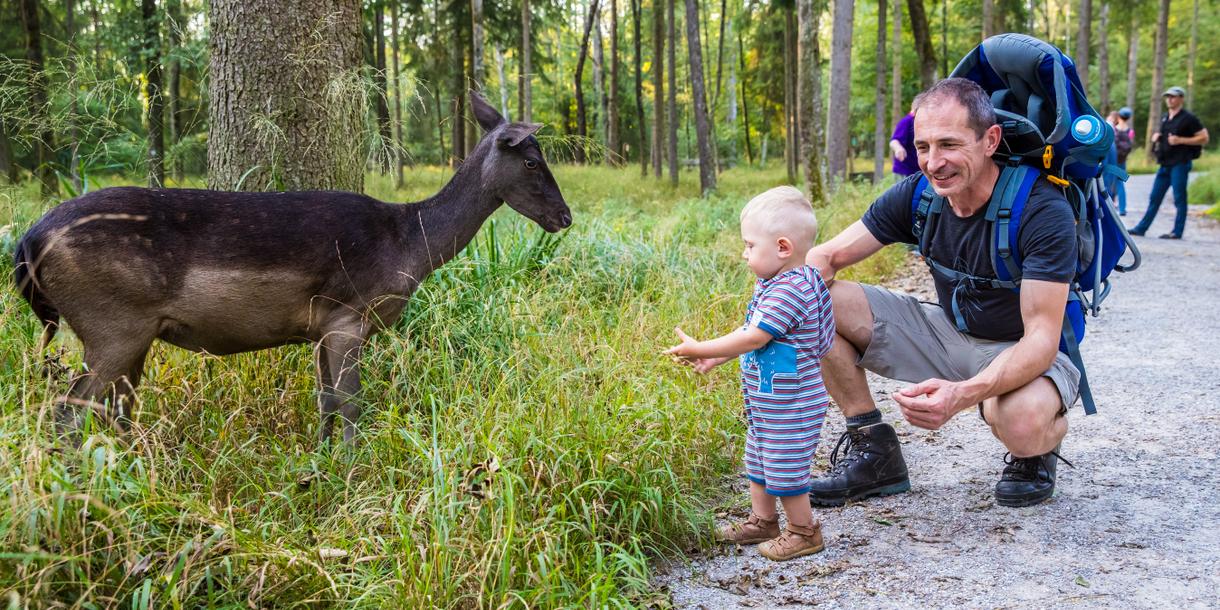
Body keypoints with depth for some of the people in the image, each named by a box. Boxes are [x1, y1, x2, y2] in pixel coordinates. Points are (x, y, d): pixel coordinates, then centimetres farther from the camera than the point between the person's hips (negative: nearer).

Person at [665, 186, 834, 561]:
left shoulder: (790, 290, -26)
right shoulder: (774, 284, 6)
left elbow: (754, 337, -28)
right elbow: (750, 331, 15)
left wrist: (699, 349, -21)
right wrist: (715, 358, 10)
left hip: (790, 406, -10)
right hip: (767, 402, 10)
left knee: (785, 467, 3)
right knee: (758, 461, 21)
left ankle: (804, 531, 19)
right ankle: (762, 521, 36)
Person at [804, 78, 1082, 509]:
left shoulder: (1043, 211, -26)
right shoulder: (917, 194, -11)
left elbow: (1041, 337, -31)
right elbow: (825, 258, -8)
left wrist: (963, 394, -49)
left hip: (1027, 354, -5)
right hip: (948, 331, 5)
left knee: (1021, 420, -42)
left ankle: (1037, 453, 0)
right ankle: (874, 453, -1)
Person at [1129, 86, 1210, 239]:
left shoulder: (1188, 118, -7)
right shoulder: (1164, 117, 15)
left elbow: (1204, 138, -8)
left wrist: (1180, 140, -17)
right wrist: (1156, 137, 7)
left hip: (1180, 164, -7)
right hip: (1165, 164, 7)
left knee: (1179, 198, -1)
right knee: (1154, 198, 9)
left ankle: (1177, 232, 3)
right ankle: (1141, 228, 13)